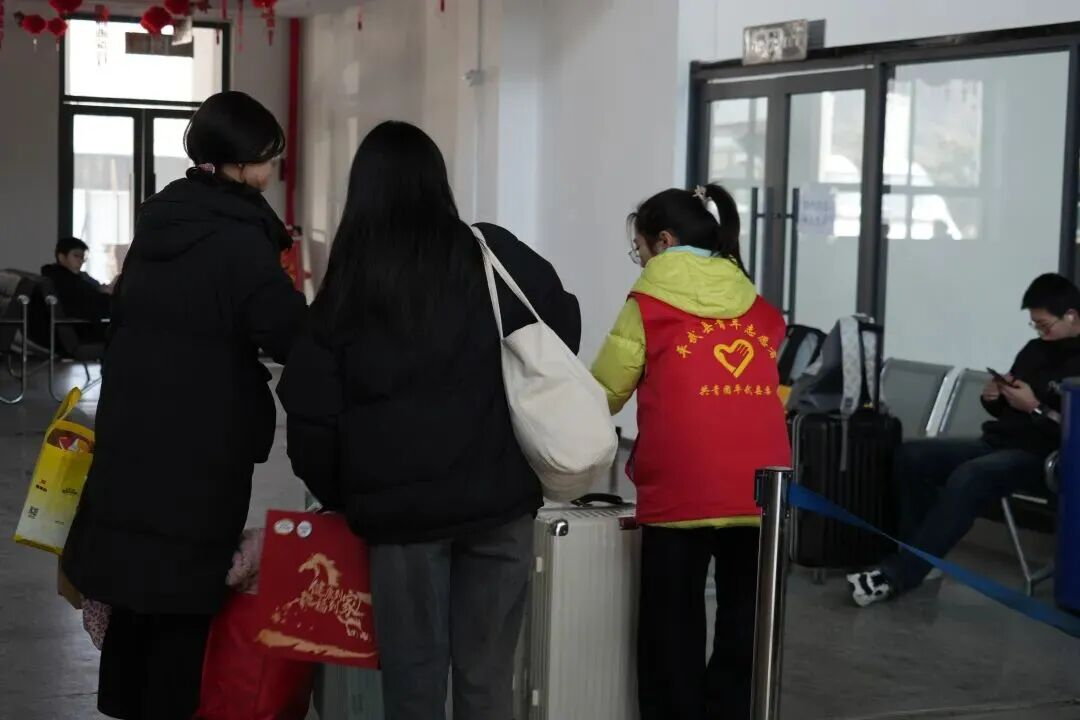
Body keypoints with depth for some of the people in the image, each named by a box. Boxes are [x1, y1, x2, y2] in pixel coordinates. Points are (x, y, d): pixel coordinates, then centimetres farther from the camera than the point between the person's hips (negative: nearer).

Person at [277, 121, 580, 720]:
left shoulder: (347, 289, -1)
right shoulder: (495, 256, -1)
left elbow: (311, 414, -1)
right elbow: (564, 325, 12)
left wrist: (340, 496, 13)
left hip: (401, 507, 0)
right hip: (497, 499, 1)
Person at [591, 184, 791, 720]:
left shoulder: (648, 304, 2)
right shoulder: (760, 309, 14)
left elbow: (602, 395, 8)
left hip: (682, 494, -4)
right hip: (760, 492, 4)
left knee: (673, 635, 7)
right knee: (744, 632, 10)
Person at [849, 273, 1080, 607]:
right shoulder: (1035, 350, 15)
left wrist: (1035, 407, -19)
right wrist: (994, 399, 2)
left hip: (1042, 456, -9)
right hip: (997, 442, 9)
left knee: (967, 477, -36)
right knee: (910, 456, -9)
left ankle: (897, 576, -35)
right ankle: (917, 558, -10)